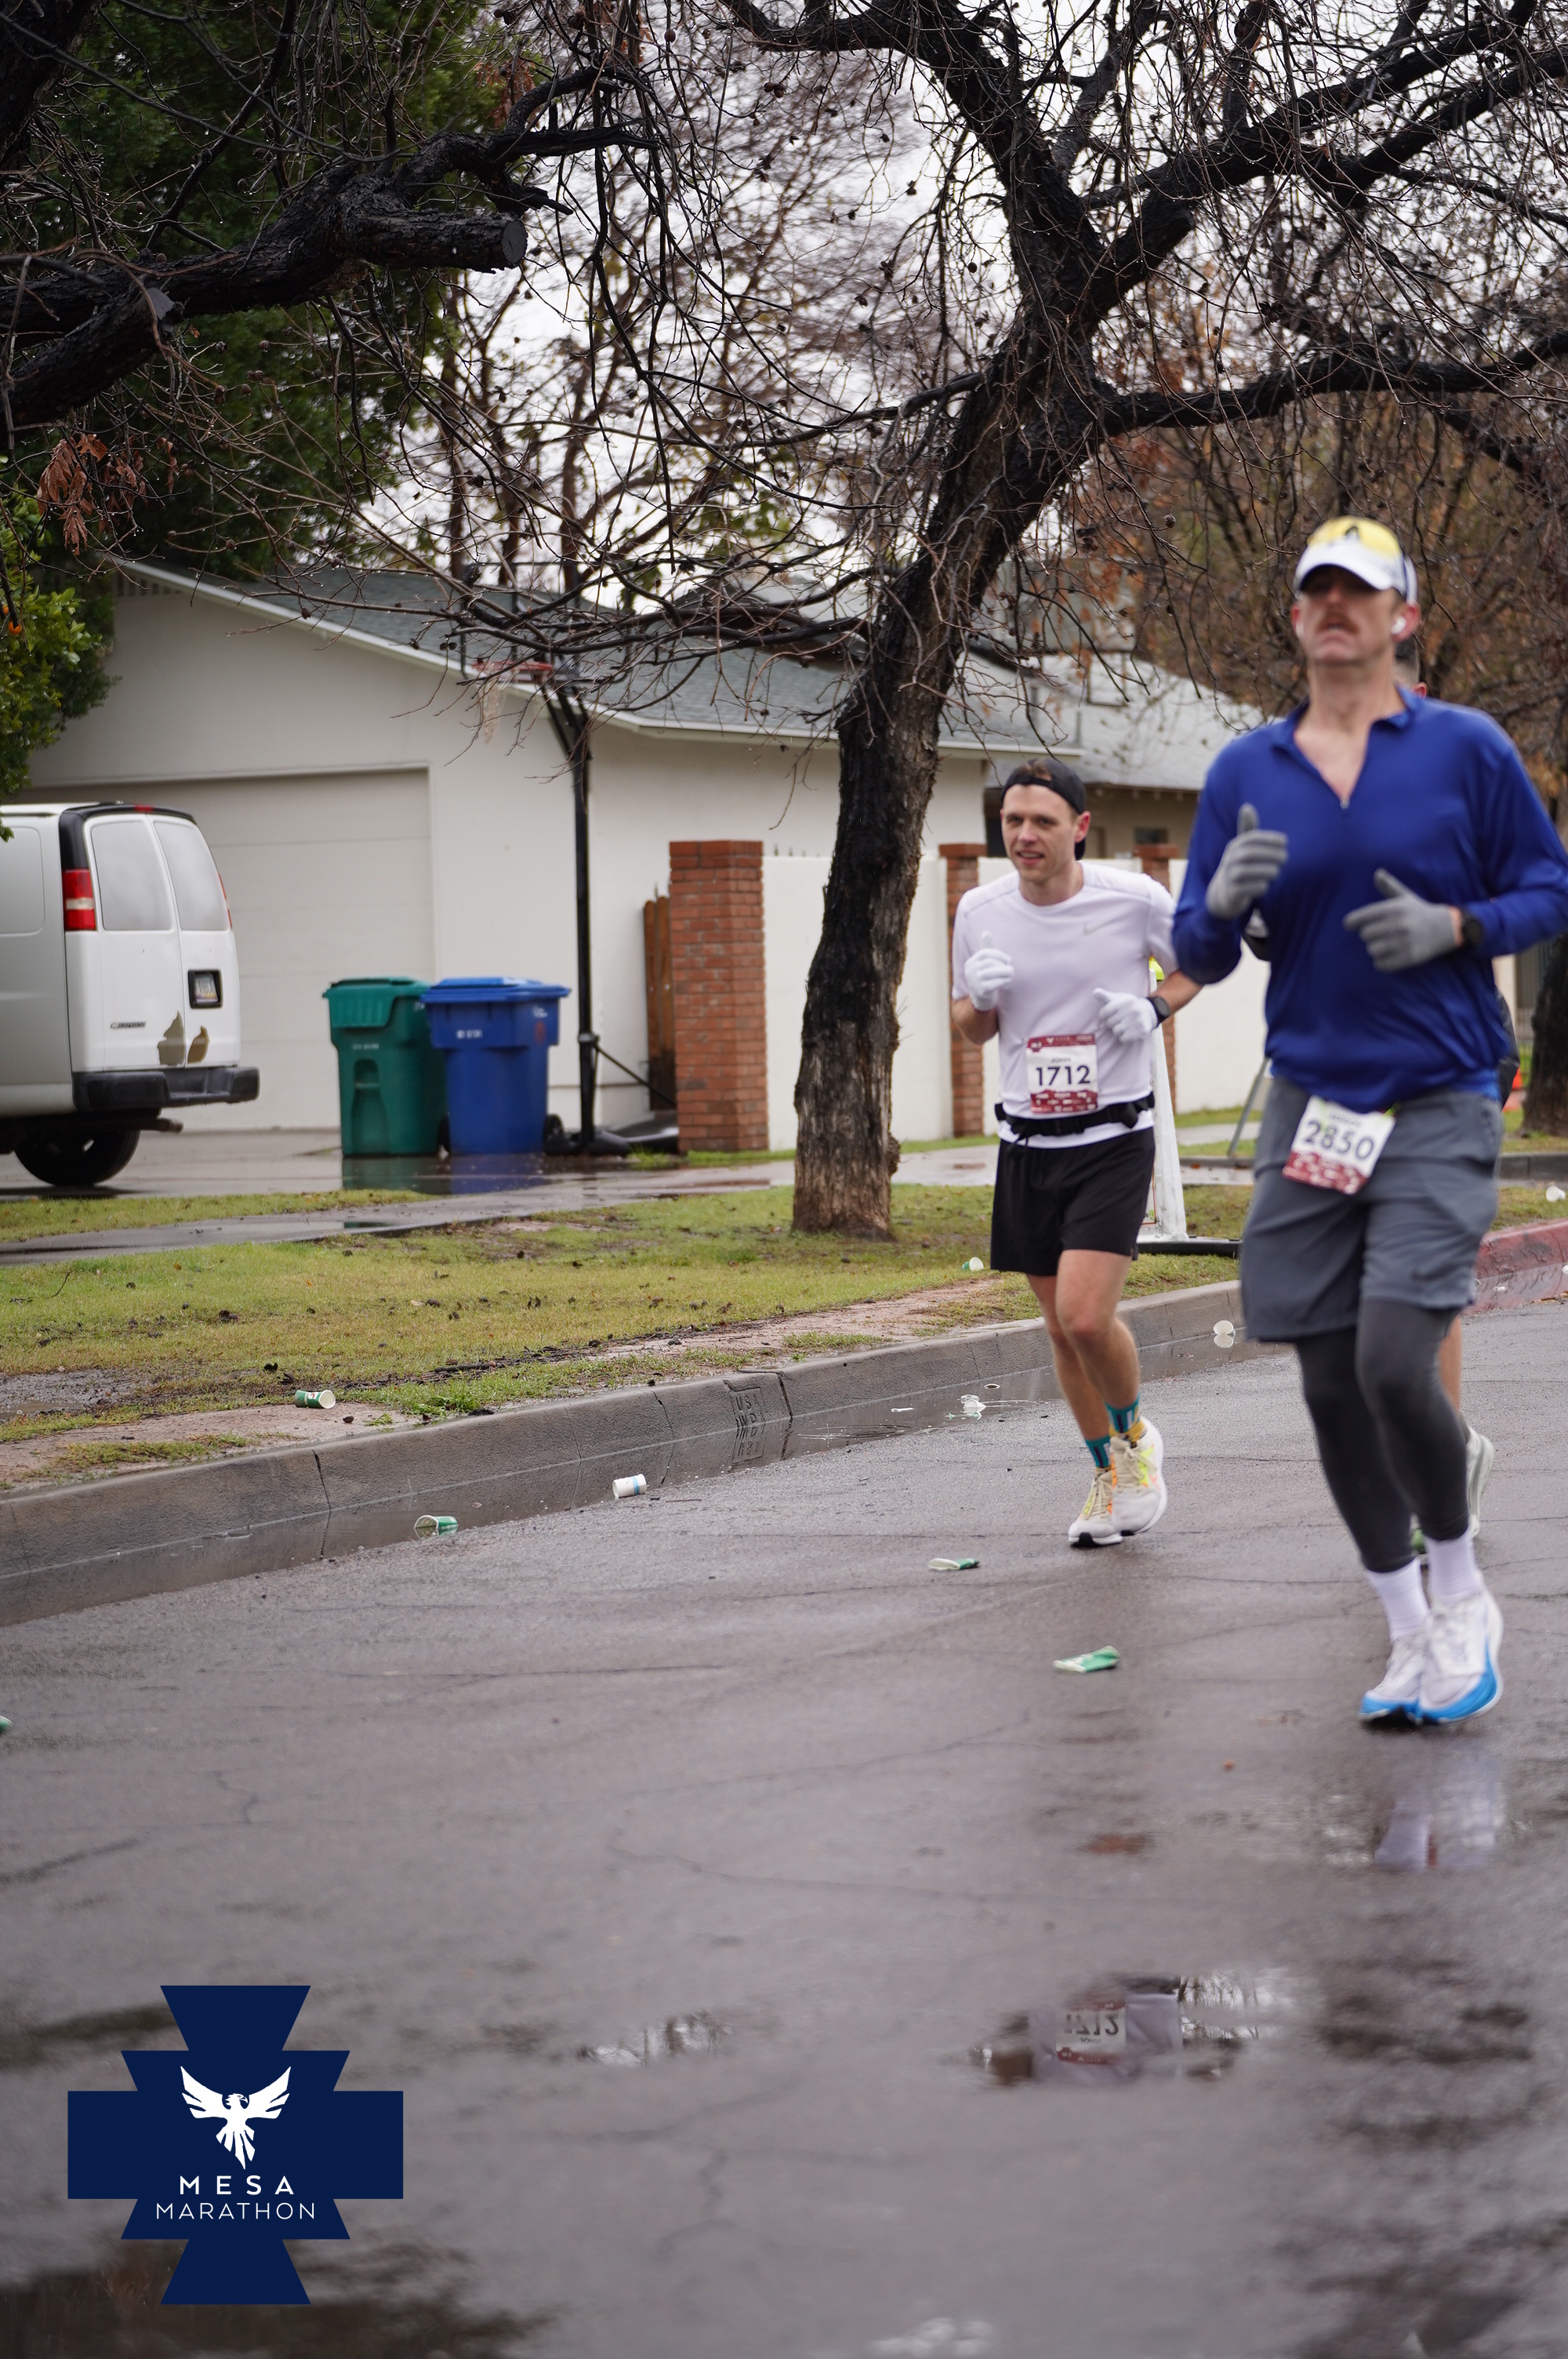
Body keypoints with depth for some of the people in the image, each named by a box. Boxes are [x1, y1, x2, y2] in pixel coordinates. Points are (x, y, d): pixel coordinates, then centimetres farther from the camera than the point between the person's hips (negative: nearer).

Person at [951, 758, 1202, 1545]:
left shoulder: (1136, 899, -8)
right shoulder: (980, 910, 1)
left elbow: (1192, 966, 11)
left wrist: (1154, 1008, -9)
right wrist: (980, 999, -10)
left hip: (1113, 1139, -4)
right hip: (1026, 1145, 4)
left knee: (1087, 1317, -17)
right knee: (1061, 1326, 10)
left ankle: (1136, 1435, 13)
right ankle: (1108, 1477, 29)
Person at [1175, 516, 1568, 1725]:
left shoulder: (1467, 747, -1)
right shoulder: (1244, 770, 7)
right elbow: (1198, 955, 10)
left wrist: (1453, 925, -14)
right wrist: (1223, 901, -13)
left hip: (1439, 1105, -4)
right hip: (1309, 1107, 4)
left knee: (1393, 1364, -17)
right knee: (1331, 1386, 5)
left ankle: (1463, 1589, 10)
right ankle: (1414, 1636, 21)